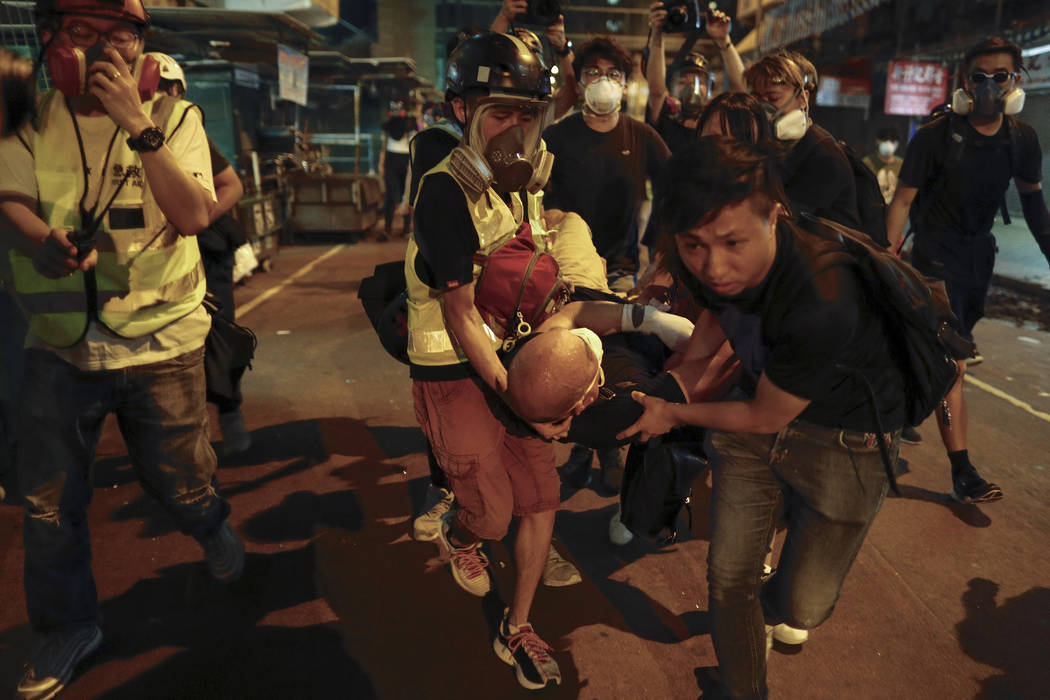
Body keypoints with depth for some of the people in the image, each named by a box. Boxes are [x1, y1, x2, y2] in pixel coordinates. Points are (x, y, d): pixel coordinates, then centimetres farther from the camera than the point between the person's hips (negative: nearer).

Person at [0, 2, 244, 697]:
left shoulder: (173, 117, -4)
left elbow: (194, 214, -17)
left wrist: (139, 127, -27)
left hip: (161, 345, -2)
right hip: (61, 346, 3)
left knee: (178, 479, 10)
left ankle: (214, 526, 47)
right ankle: (69, 626, 30)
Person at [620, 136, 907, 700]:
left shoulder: (822, 302, -41)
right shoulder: (702, 262, -20)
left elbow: (763, 418, -23)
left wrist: (674, 415, -9)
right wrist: (666, 389, 0)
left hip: (846, 437, -5)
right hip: (761, 410, 5)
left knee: (804, 606, 7)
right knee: (727, 579, 9)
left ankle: (767, 608, 46)